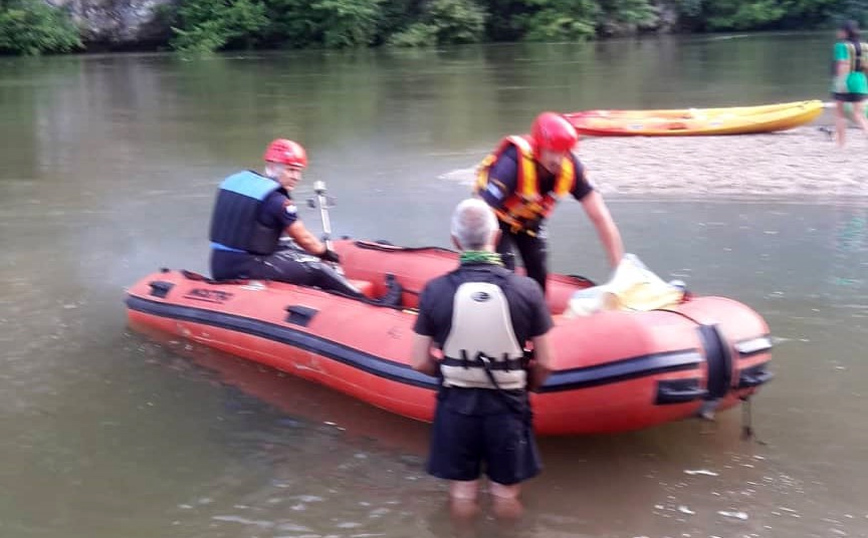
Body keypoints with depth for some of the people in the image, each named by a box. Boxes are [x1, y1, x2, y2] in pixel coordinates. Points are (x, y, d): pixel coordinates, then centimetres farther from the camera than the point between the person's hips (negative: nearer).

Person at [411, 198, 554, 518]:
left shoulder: (436, 290, -14)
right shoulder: (526, 289, -15)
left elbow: (420, 363, -8)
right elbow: (544, 364, -8)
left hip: (456, 405, 1)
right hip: (508, 408, 0)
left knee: (462, 497, 20)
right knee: (506, 498, 21)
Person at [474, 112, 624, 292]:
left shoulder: (570, 166, -27)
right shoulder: (513, 165, -41)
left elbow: (599, 216, -21)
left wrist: (619, 266, -23)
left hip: (530, 220, 5)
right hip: (499, 217, -4)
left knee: (539, 274, 0)